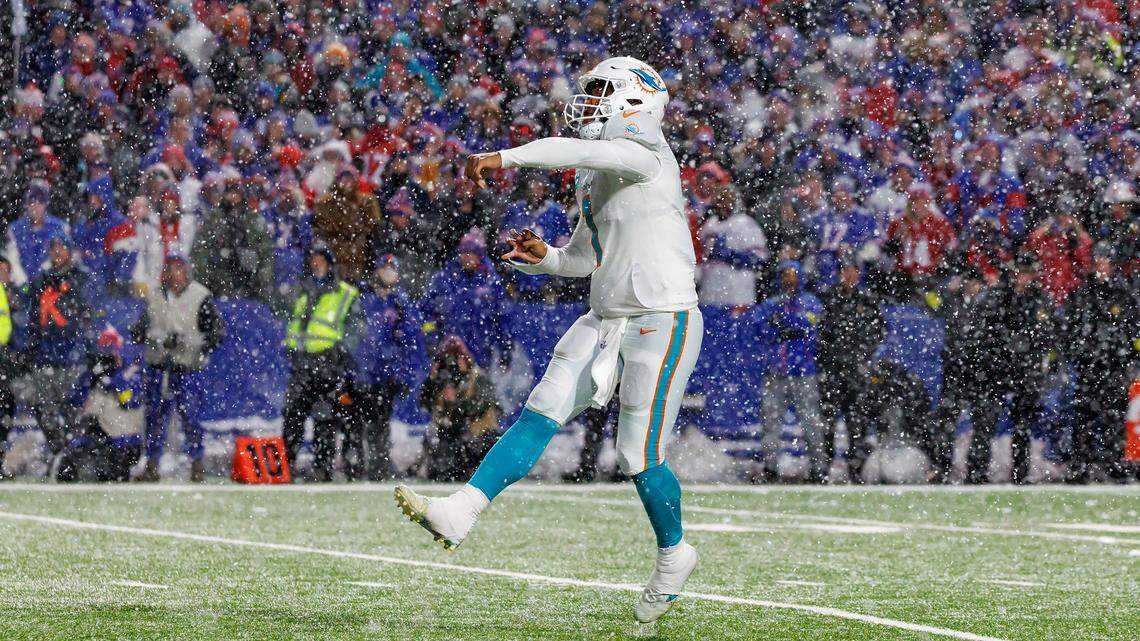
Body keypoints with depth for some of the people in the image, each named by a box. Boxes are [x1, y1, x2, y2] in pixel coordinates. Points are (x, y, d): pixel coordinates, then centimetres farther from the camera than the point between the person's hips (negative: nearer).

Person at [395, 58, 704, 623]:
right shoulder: (595, 176, 15)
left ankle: (673, 553, 22)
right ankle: (457, 515, -13)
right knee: (540, 415, -4)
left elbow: (575, 152, -31)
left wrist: (503, 158, -31)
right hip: (608, 321, 8)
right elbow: (583, 257, 24)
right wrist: (542, 257, 4)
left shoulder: (645, 155, -12)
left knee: (639, 455, -3)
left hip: (663, 322, -8)